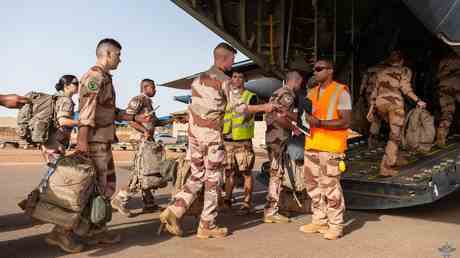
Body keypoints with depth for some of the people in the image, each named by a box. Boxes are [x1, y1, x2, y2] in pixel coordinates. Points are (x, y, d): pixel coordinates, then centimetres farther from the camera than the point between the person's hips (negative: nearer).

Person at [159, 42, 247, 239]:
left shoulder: (199, 79, 17)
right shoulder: (223, 80, -6)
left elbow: (198, 104, 15)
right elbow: (239, 107, -7)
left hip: (194, 132, 7)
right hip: (211, 133, -7)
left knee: (197, 175, 14)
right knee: (213, 178, 2)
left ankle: (173, 211, 2)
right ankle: (207, 225, 9)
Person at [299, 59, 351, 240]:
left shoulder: (340, 92, -5)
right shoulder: (312, 92, 16)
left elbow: (346, 122, -13)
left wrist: (320, 122, -20)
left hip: (331, 146, -7)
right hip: (311, 144, 7)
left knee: (330, 186, -5)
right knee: (313, 185, 11)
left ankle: (335, 226, 8)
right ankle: (319, 221, 24)